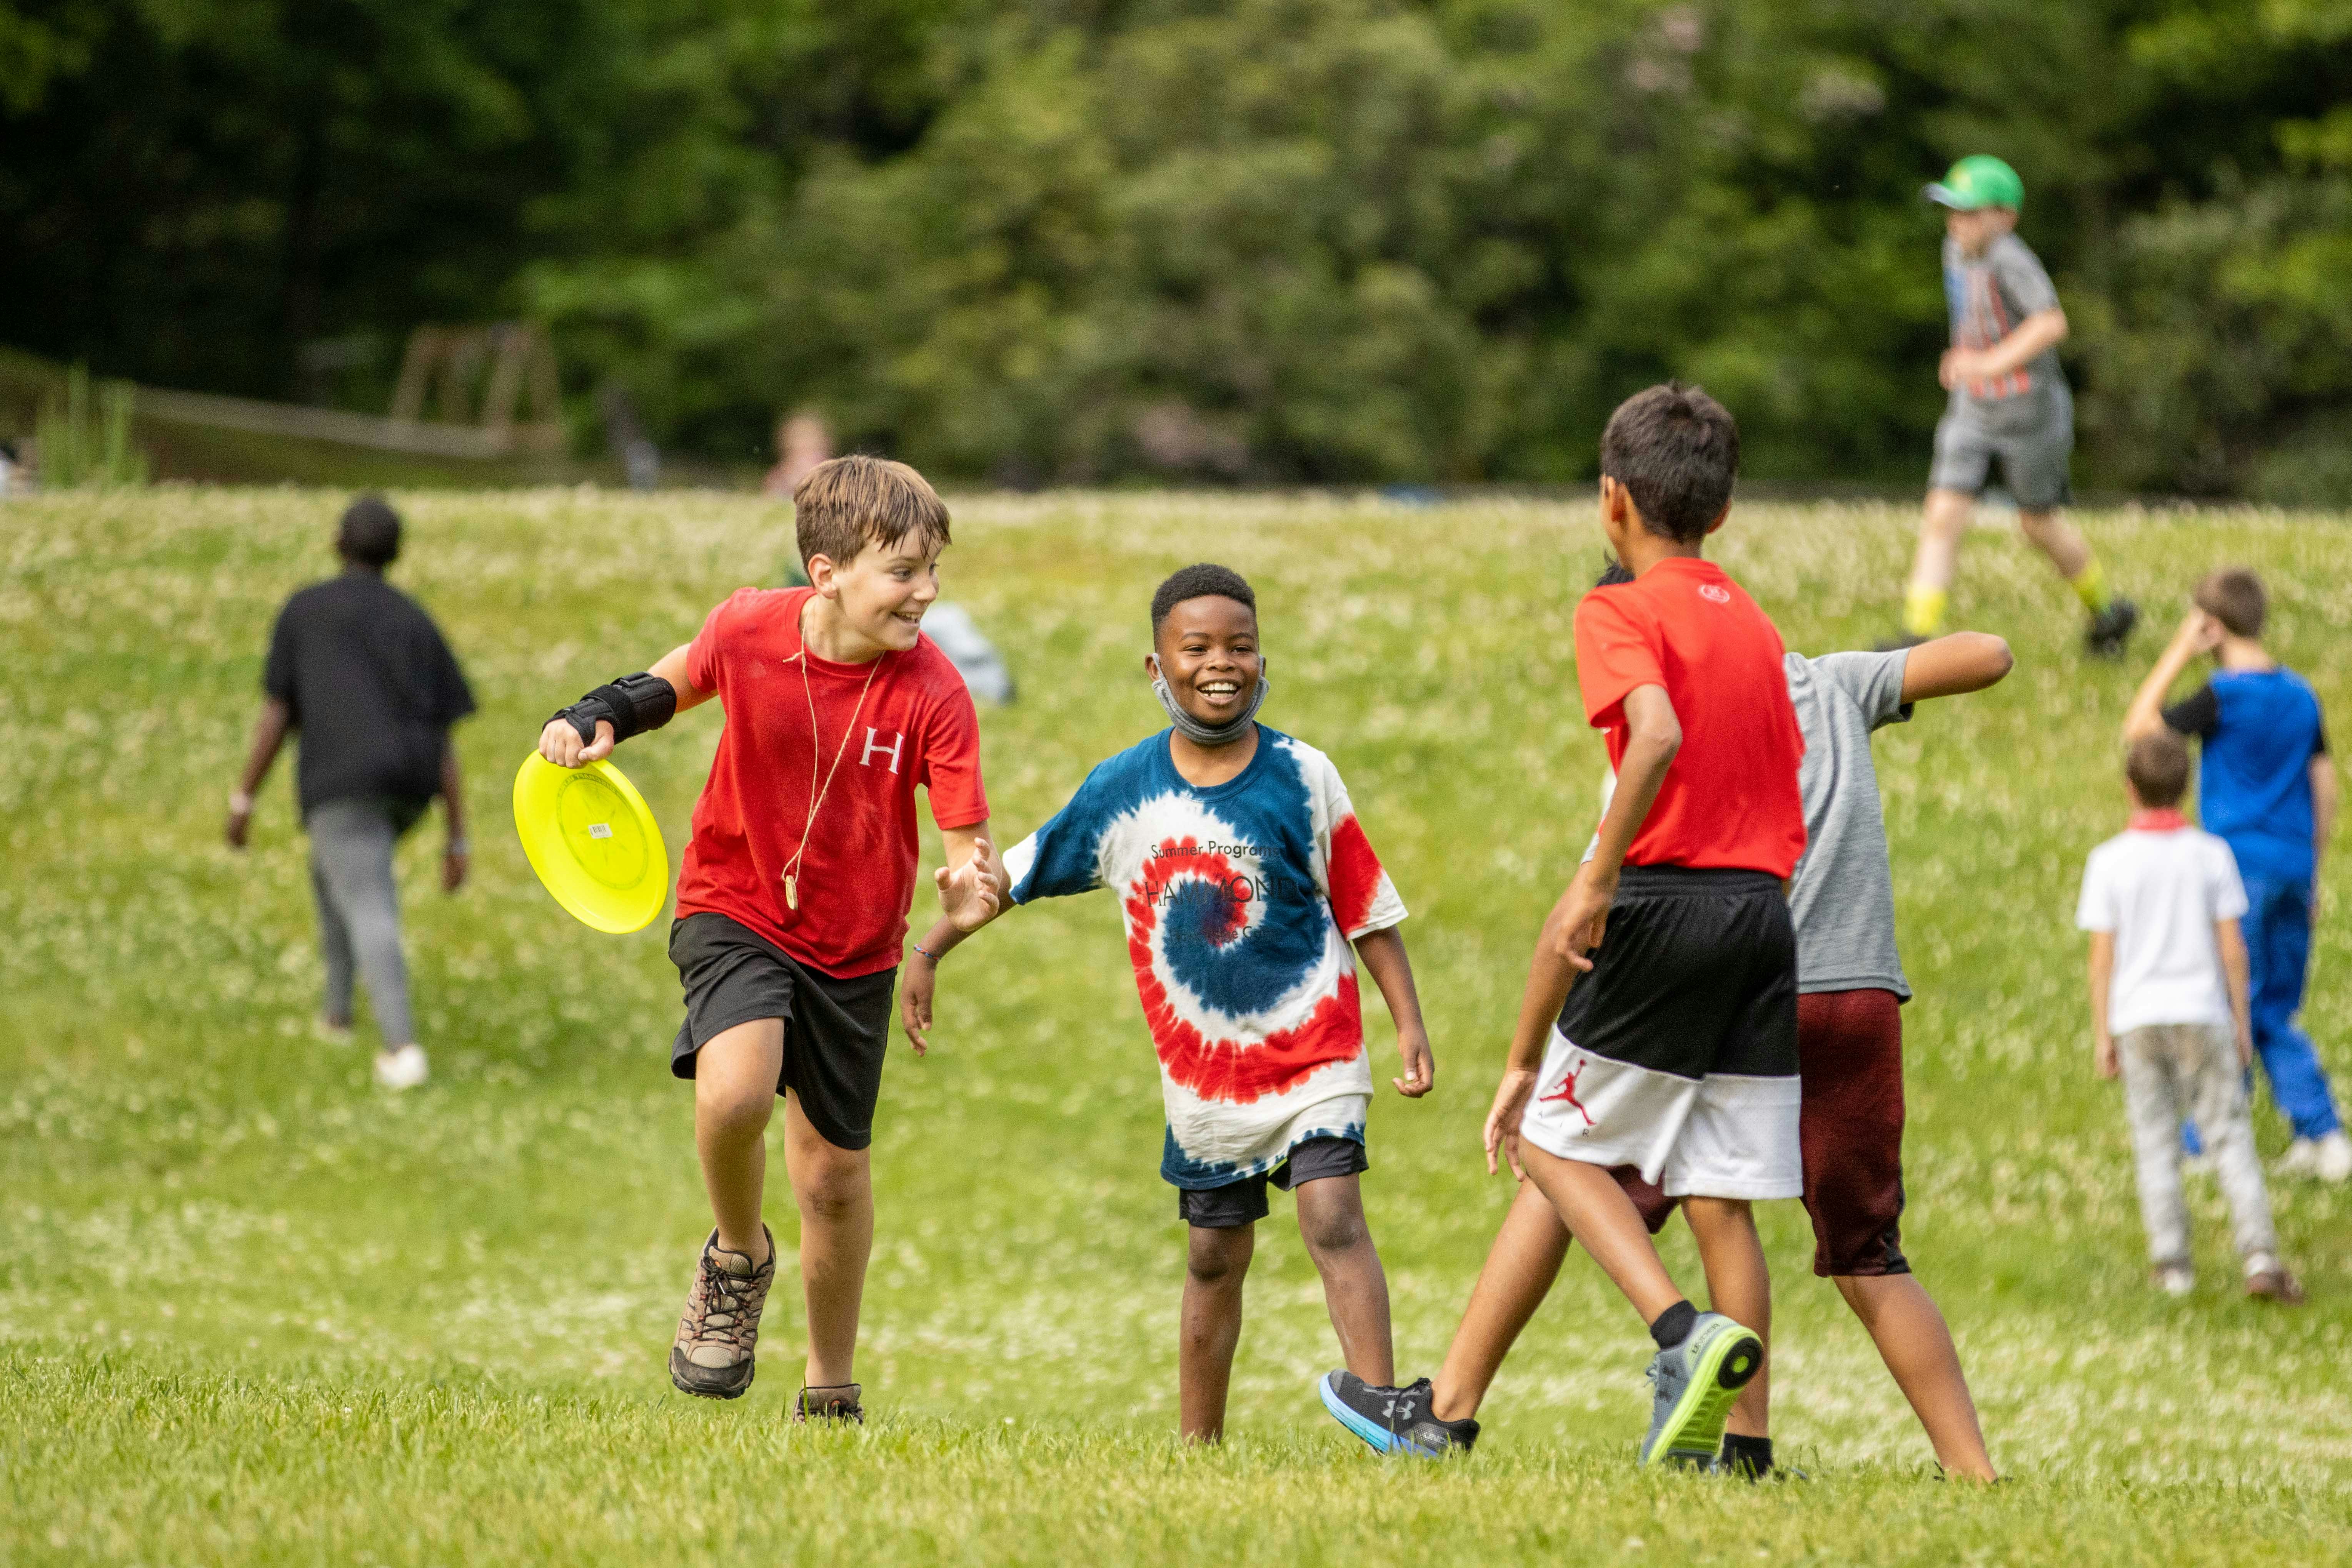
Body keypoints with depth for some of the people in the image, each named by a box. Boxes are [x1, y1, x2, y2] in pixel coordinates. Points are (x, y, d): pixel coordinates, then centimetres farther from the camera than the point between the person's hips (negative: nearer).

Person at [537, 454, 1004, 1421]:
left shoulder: (932, 695, -19)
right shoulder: (749, 630, -15)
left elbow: (970, 840, -18)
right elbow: (678, 680, 8)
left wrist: (975, 887, -42)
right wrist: (600, 717, -10)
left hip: (854, 946, 1)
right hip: (734, 908, -1)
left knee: (835, 1173, 10)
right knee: (735, 1091, -30)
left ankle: (831, 1395, 33)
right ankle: (738, 1259, 3)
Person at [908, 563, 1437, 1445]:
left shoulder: (1302, 778, -6)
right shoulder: (1123, 790, -2)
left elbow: (1368, 911, -1)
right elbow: (1016, 872, 10)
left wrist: (1409, 1025, -6)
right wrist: (929, 951, 9)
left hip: (1312, 1048, -3)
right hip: (1202, 1067, 3)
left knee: (1334, 1221, -18)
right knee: (1215, 1259, 11)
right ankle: (1199, 1448, 21)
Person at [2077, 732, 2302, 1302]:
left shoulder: (2109, 862, -5)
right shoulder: (2211, 855, -3)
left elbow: (2101, 958, -4)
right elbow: (2232, 948, -2)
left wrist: (2102, 1035, 2)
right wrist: (2242, 1022, 7)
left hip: (2137, 1019, 0)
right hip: (2201, 1014, 0)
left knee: (2156, 1145, 8)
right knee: (2229, 1135, 2)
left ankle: (2172, 1262, 8)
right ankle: (2259, 1255, -8)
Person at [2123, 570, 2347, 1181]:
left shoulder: (2225, 696, -12)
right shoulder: (2301, 694, 8)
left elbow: (2139, 728, -7)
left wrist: (2178, 654, -3)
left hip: (2240, 860, -6)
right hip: (2295, 866, 6)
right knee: (2277, 1016, 13)